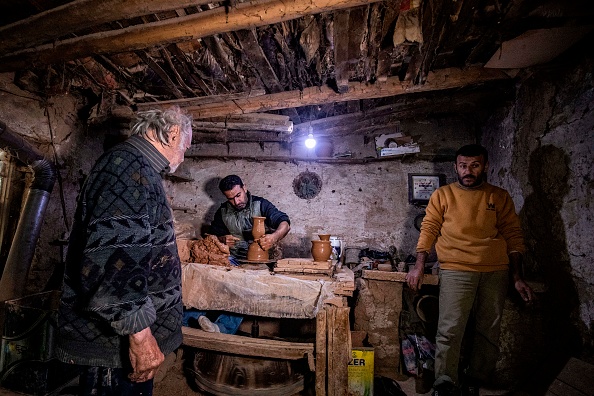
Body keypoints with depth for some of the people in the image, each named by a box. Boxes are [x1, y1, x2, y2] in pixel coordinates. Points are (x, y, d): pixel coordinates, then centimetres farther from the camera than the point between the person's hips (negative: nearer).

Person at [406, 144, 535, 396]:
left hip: (496, 272, 3)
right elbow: (429, 230, 3)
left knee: (489, 334, 8)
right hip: (456, 271, -2)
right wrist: (419, 266, -6)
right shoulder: (442, 195, 7)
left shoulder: (500, 197, 12)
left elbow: (513, 236, 10)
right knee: (449, 331, -10)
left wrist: (517, 277, 4)